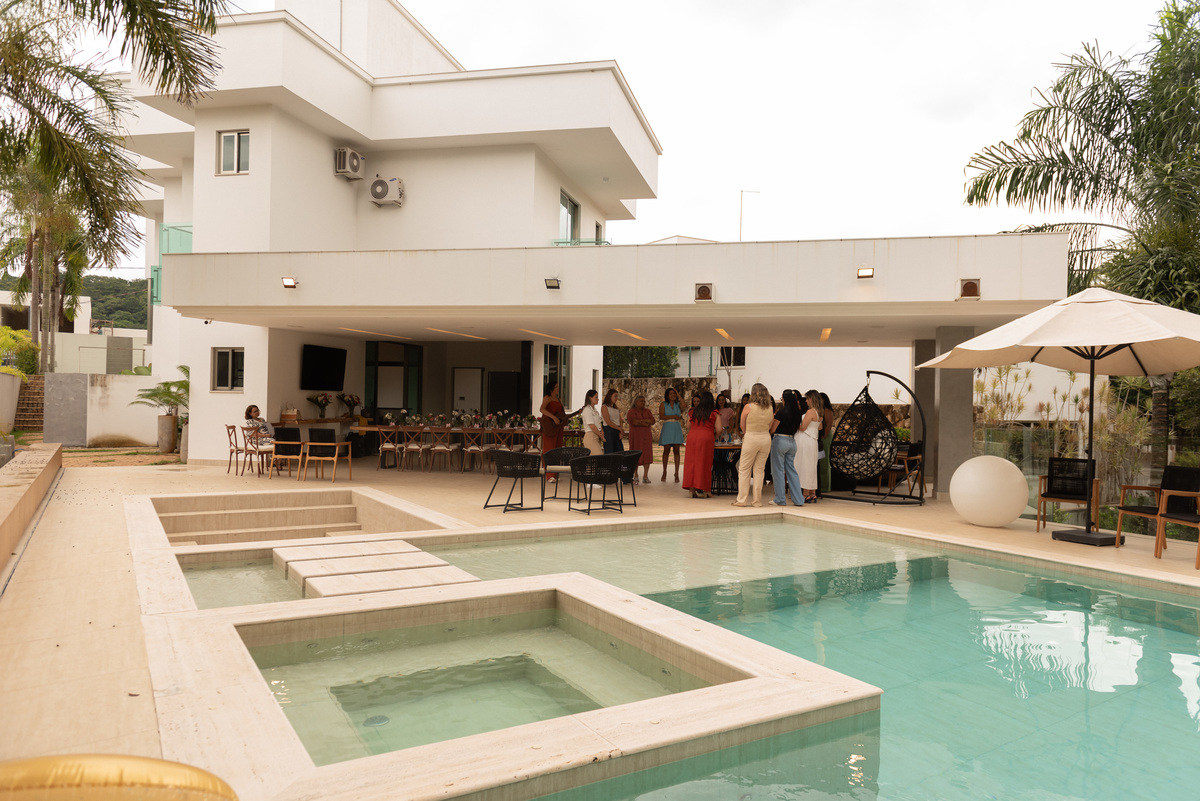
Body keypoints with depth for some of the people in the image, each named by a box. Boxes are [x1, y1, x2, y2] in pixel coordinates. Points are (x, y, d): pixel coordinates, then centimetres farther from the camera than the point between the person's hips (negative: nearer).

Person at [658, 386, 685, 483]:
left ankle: (677, 474, -1)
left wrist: (678, 395, -6)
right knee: (666, 450, 0)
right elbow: (661, 416, -8)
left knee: (676, 451, -2)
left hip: (677, 429, 2)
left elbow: (684, 407, -13)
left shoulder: (678, 404, 11)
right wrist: (673, 416, -9)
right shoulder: (663, 404, 5)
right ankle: (664, 472, 11)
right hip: (667, 428, -2)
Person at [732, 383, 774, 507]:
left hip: (751, 438, -4)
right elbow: (770, 428, 12)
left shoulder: (748, 407, -8)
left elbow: (742, 426, 3)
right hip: (766, 438, 4)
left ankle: (742, 499, 7)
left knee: (744, 470, 6)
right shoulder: (770, 408, 4)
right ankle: (757, 500, 12)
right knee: (759, 470, 10)